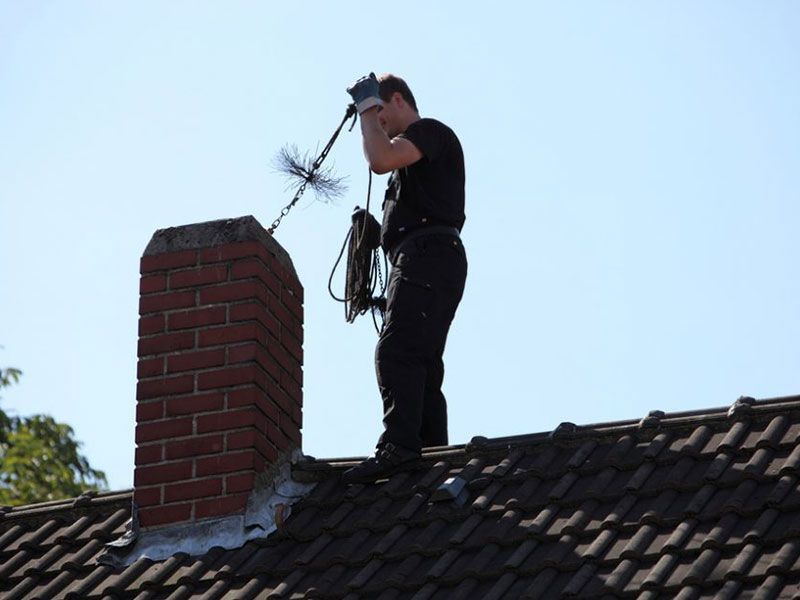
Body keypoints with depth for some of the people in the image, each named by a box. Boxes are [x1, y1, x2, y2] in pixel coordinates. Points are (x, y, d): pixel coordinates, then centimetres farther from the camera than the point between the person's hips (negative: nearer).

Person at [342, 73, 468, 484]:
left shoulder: (430, 130, 2)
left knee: (396, 351, -24)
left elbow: (380, 159, -17)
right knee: (420, 364, 4)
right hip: (416, 261, 11)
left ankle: (398, 446, -36)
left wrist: (367, 104, -5)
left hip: (429, 253, -11)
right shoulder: (413, 154, 33)